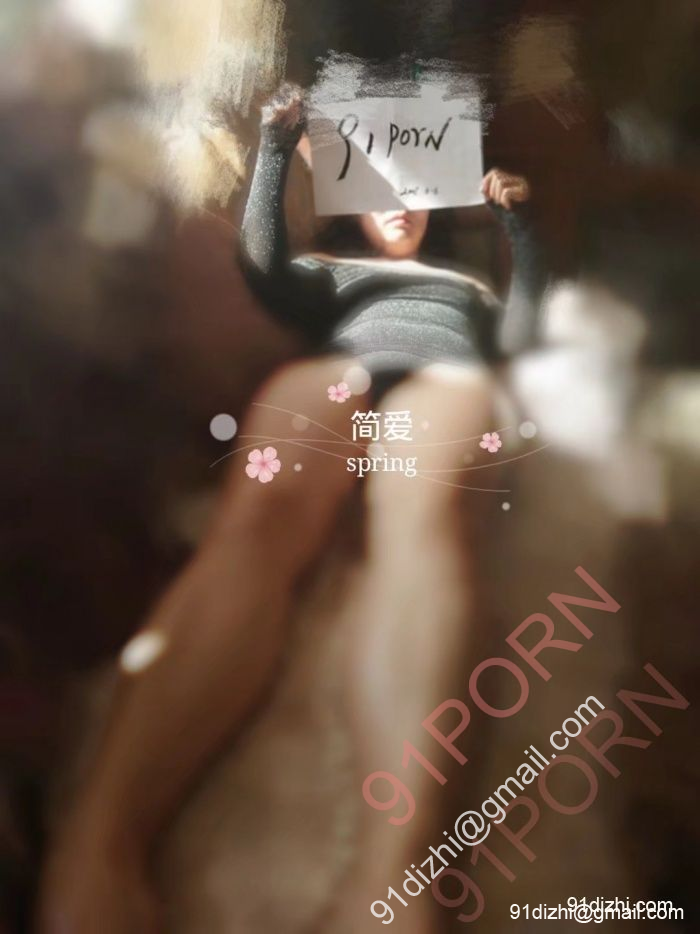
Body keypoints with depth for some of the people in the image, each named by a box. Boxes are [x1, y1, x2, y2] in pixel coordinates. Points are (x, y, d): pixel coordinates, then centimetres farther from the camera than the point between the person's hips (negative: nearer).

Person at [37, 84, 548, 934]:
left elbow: (526, 328, 25)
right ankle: (96, 853, -57)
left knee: (417, 513, -41)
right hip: (338, 364, 0)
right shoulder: (337, 274, 40)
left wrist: (517, 219, 16)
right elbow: (262, 266, 20)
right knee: (257, 520, -38)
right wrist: (276, 147, 14)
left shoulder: (466, 286, 45)